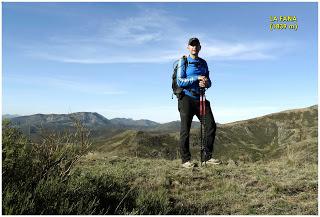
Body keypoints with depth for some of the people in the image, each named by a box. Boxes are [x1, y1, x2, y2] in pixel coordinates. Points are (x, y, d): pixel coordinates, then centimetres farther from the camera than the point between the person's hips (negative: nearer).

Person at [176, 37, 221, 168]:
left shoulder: (203, 63, 14)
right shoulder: (183, 62, -1)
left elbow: (208, 82, 17)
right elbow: (180, 82, -11)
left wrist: (206, 83, -7)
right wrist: (196, 78, -17)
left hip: (200, 98, 5)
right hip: (186, 98, -5)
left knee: (211, 126, -1)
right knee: (185, 129, -4)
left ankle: (207, 157, 10)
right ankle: (186, 160, 6)